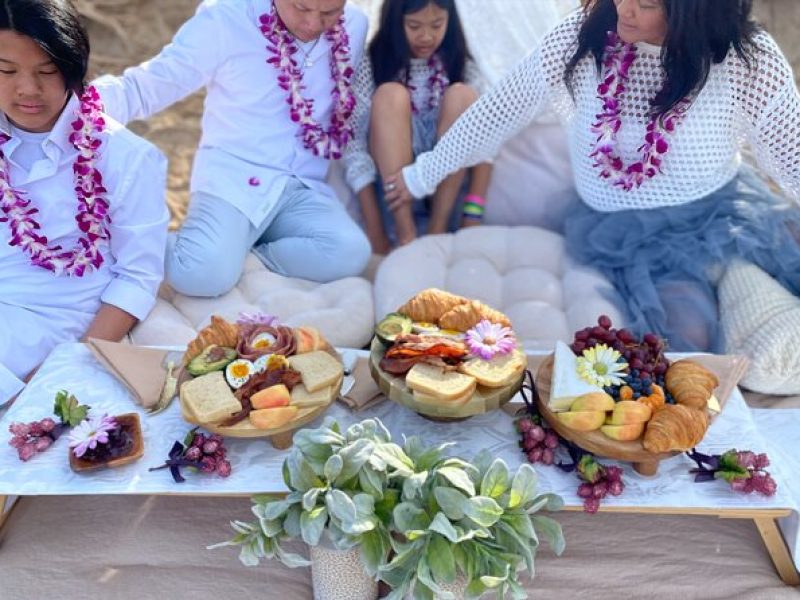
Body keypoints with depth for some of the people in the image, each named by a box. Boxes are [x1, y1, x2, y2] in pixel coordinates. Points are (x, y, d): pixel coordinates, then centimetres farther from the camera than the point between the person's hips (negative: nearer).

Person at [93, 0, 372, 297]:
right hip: (233, 177, -3)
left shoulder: (355, 27, 4)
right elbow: (142, 87, -9)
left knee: (350, 253, -28)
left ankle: (235, 254, -9)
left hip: (303, 187, 4)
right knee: (205, 273, -31)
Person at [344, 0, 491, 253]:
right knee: (391, 95, -24)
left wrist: (473, 213, -21)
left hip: (445, 187, 2)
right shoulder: (372, 66, -4)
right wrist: (374, 230, -23)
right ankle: (405, 232, -30)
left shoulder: (459, 63, 2)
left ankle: (438, 227, -23)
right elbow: (354, 144, -13)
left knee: (462, 96, -20)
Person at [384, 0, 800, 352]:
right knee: (687, 336, -27)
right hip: (627, 231, -1)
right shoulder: (580, 38, -9)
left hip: (725, 209, 2)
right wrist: (423, 174, 8)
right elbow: (497, 111, -1)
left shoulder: (748, 60, -11)